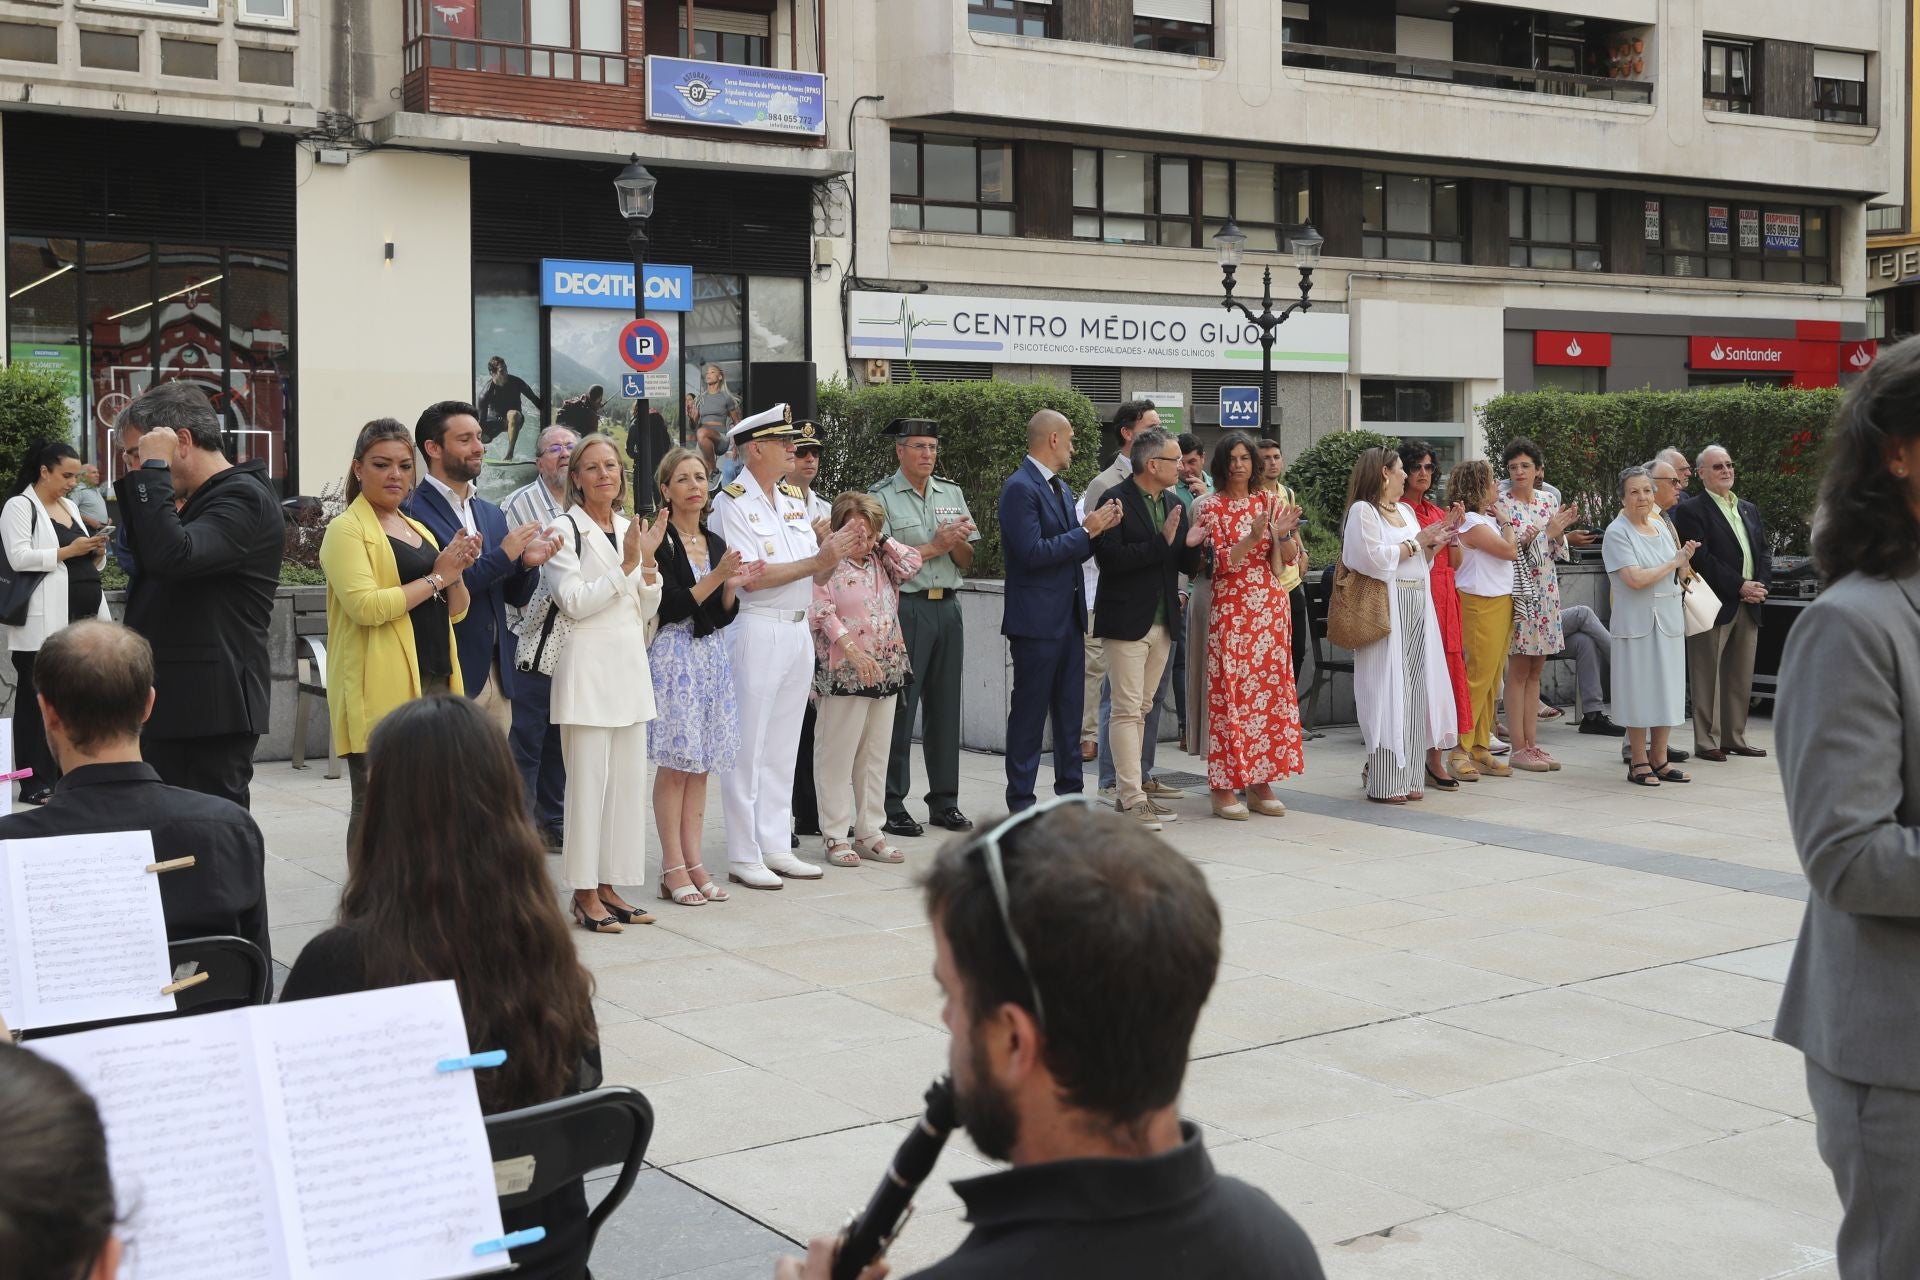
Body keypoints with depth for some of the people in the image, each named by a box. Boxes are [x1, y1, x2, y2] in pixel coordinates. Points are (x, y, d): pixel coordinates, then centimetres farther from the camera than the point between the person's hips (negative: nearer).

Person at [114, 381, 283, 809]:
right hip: (176, 706, 10)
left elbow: (173, 556, -26)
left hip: (210, 709, -10)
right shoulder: (199, 500, 20)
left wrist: (153, 468, -17)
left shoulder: (244, 497, -12)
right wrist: (137, 477, 12)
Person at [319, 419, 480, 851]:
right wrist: (436, 577, -12)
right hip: (382, 691, -7)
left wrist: (457, 571, 0)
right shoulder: (346, 530, -4)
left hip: (434, 682, 7)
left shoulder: (419, 530, 19)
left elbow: (455, 612, 20)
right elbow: (365, 605, -19)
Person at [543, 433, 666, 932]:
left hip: (630, 665, 7)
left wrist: (649, 563, -2)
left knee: (628, 779, 8)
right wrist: (628, 564, -15)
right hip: (587, 664, -7)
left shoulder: (629, 528, 14)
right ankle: (584, 894, 3)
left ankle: (608, 886, 16)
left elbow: (646, 610, 14)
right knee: (589, 780, -5)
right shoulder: (566, 530, -6)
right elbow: (575, 602, -14)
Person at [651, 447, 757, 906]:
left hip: (711, 655, 7)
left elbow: (724, 614, 13)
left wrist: (733, 586, -6)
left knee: (701, 764, 7)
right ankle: (673, 868, 1)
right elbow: (670, 605, -15)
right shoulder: (661, 541, -7)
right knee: (675, 763, -5)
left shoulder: (716, 543, 13)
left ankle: (693, 863, 12)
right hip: (674, 655, -7)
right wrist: (717, 577, -19)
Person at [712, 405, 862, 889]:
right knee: (747, 748, -2)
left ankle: (776, 846, 19)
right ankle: (743, 857, 4)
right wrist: (815, 562, -16)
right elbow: (751, 576, -17)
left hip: (798, 630, 8)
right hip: (756, 630, -7)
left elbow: (816, 574, 13)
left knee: (783, 747, 12)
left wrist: (834, 555, -8)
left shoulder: (794, 498, 14)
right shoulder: (732, 501, -9)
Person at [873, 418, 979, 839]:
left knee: (945, 707, 9)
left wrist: (959, 543, -7)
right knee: (899, 708, -5)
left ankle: (944, 802, 17)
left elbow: (966, 562, 15)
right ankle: (892, 806, 2)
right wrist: (935, 546, -10)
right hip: (904, 609, -5)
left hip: (947, 608, 5)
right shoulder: (882, 497, -2)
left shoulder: (952, 493, 14)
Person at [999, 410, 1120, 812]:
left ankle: (1070, 792, 21)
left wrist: (1098, 528, 1)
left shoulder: (1061, 487, 16)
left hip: (1068, 616, 9)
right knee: (1030, 712, -1)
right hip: (1036, 619, -9)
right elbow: (1033, 553, -21)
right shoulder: (1020, 488, -13)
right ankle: (1021, 801, 6)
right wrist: (1086, 531, -14)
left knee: (1069, 711, 13)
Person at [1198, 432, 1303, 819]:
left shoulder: (1268, 502, 10)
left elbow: (1285, 558, 6)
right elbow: (1219, 563, -9)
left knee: (1271, 690, 4)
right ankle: (1225, 787, -1)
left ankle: (1260, 782, 11)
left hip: (1270, 608, 4)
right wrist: (1252, 537, -22)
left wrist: (1283, 533, -13)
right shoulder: (1212, 507, -1)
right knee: (1230, 694, -6)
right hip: (1231, 610, -4)